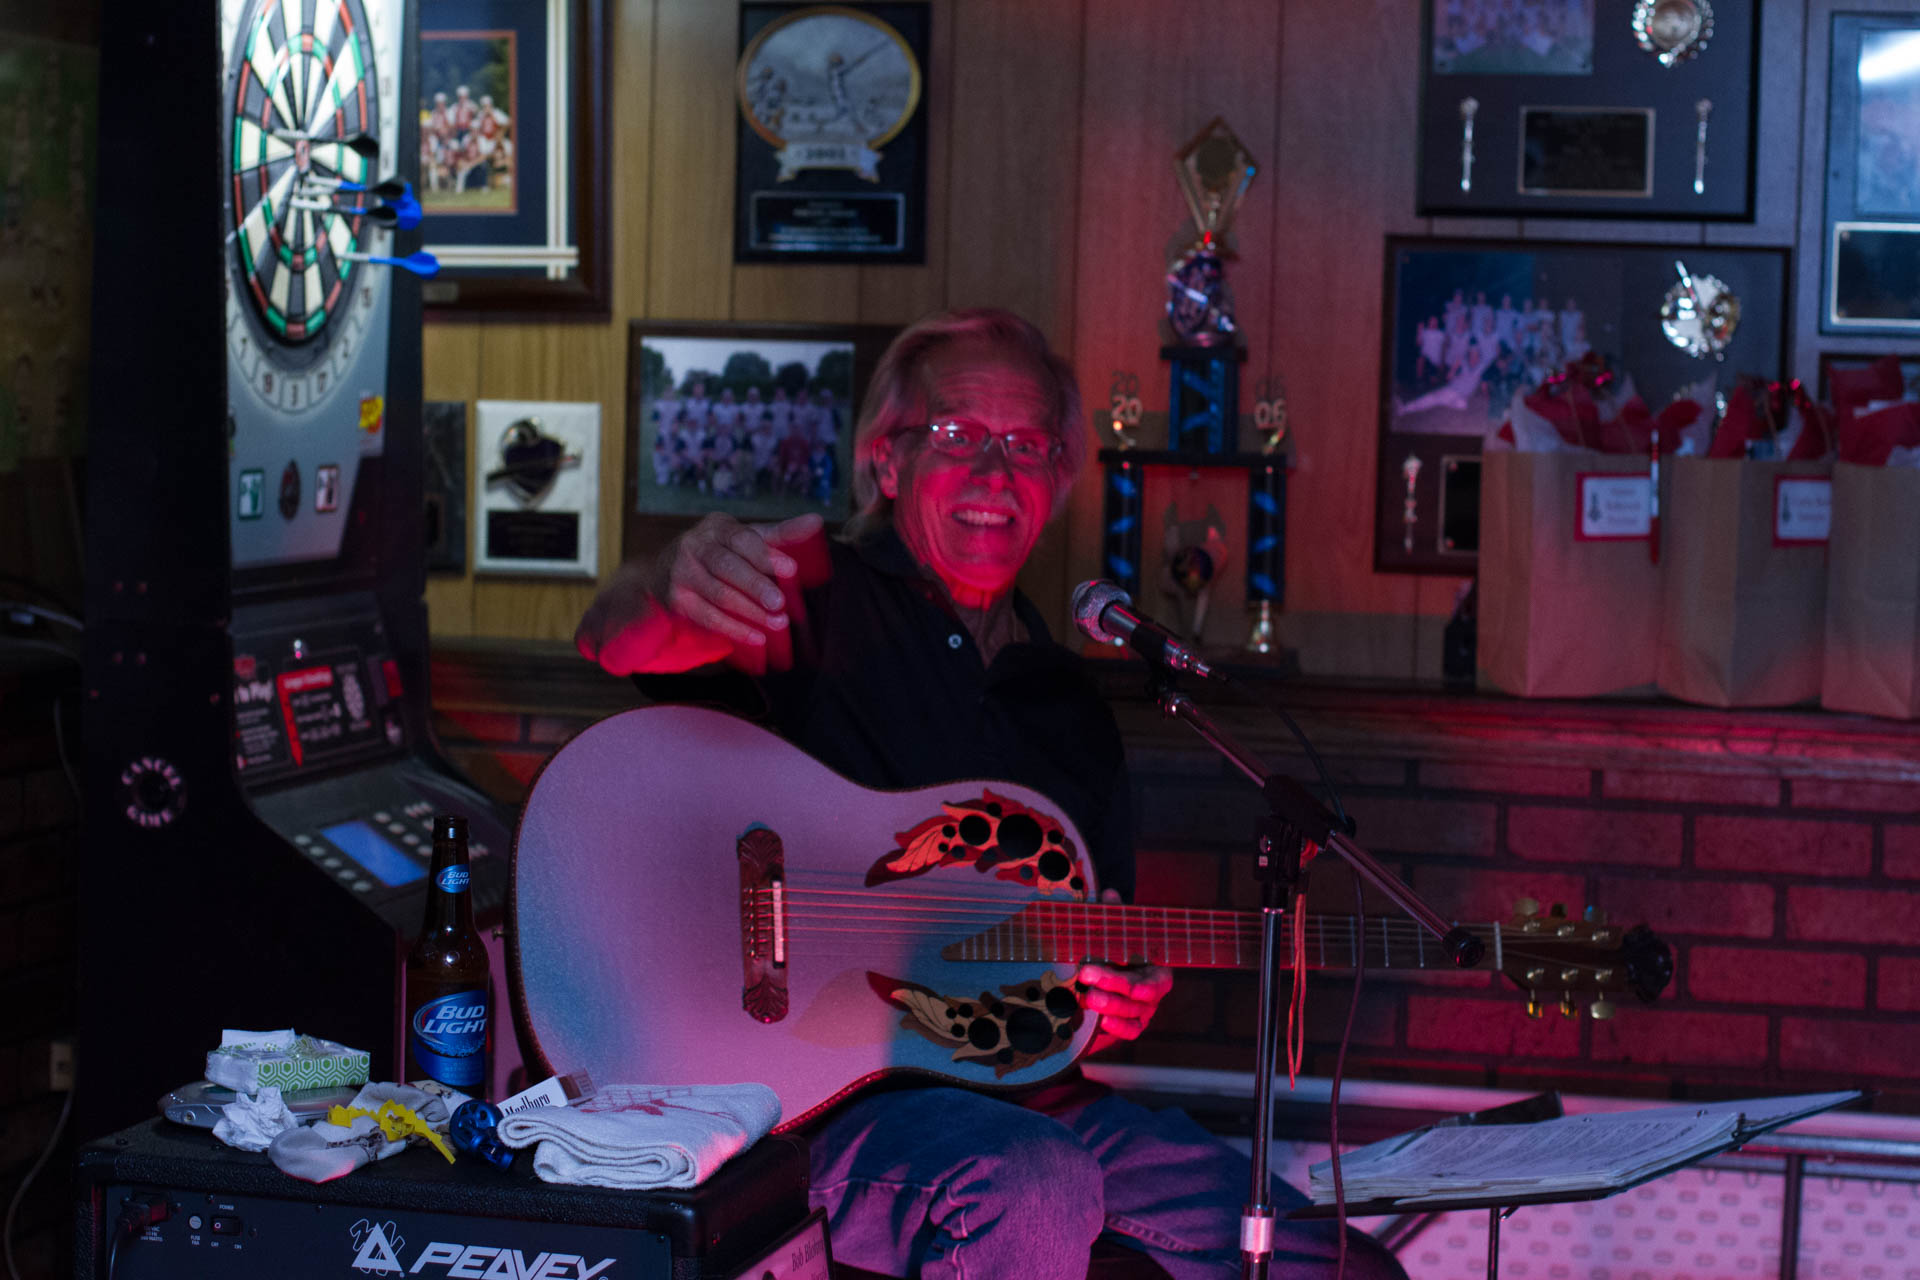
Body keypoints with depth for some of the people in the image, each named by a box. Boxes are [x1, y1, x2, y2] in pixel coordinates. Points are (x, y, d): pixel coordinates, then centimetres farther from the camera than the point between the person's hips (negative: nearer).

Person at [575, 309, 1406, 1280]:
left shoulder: (1067, 704, 18)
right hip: (829, 1096, -6)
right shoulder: (819, 605, -2)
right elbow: (616, 646, -22)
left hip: (1035, 1100, 6)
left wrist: (1125, 1003, -2)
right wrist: (672, 592, -46)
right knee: (1036, 1189, -37)